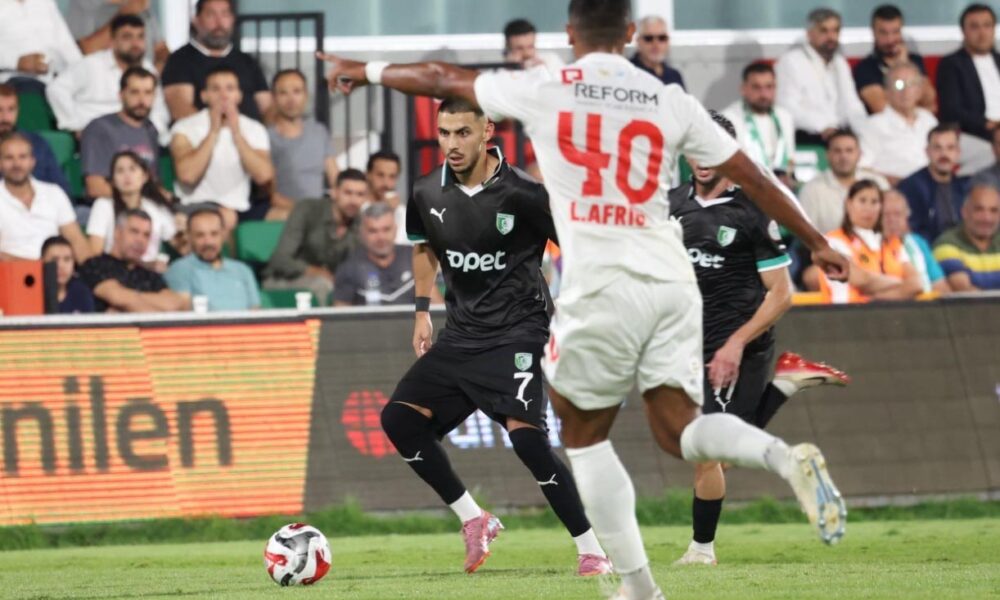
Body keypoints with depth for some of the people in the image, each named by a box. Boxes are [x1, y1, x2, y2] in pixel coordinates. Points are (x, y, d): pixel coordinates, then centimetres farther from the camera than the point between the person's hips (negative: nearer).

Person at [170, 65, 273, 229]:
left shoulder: (254, 129, 10)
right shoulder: (186, 128, 1)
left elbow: (263, 176, -7)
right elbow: (187, 175, -16)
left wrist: (236, 133, -9)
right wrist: (213, 132, -10)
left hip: (240, 209, 4)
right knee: (225, 218, -37)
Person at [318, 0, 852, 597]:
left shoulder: (543, 91, 2)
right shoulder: (671, 102, 9)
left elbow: (440, 80, 16)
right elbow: (752, 175, 11)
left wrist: (366, 71, 34)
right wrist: (816, 242, 21)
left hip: (601, 287, -3)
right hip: (673, 283, 3)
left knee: (586, 437, 14)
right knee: (679, 430, 5)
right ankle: (784, 456, -26)